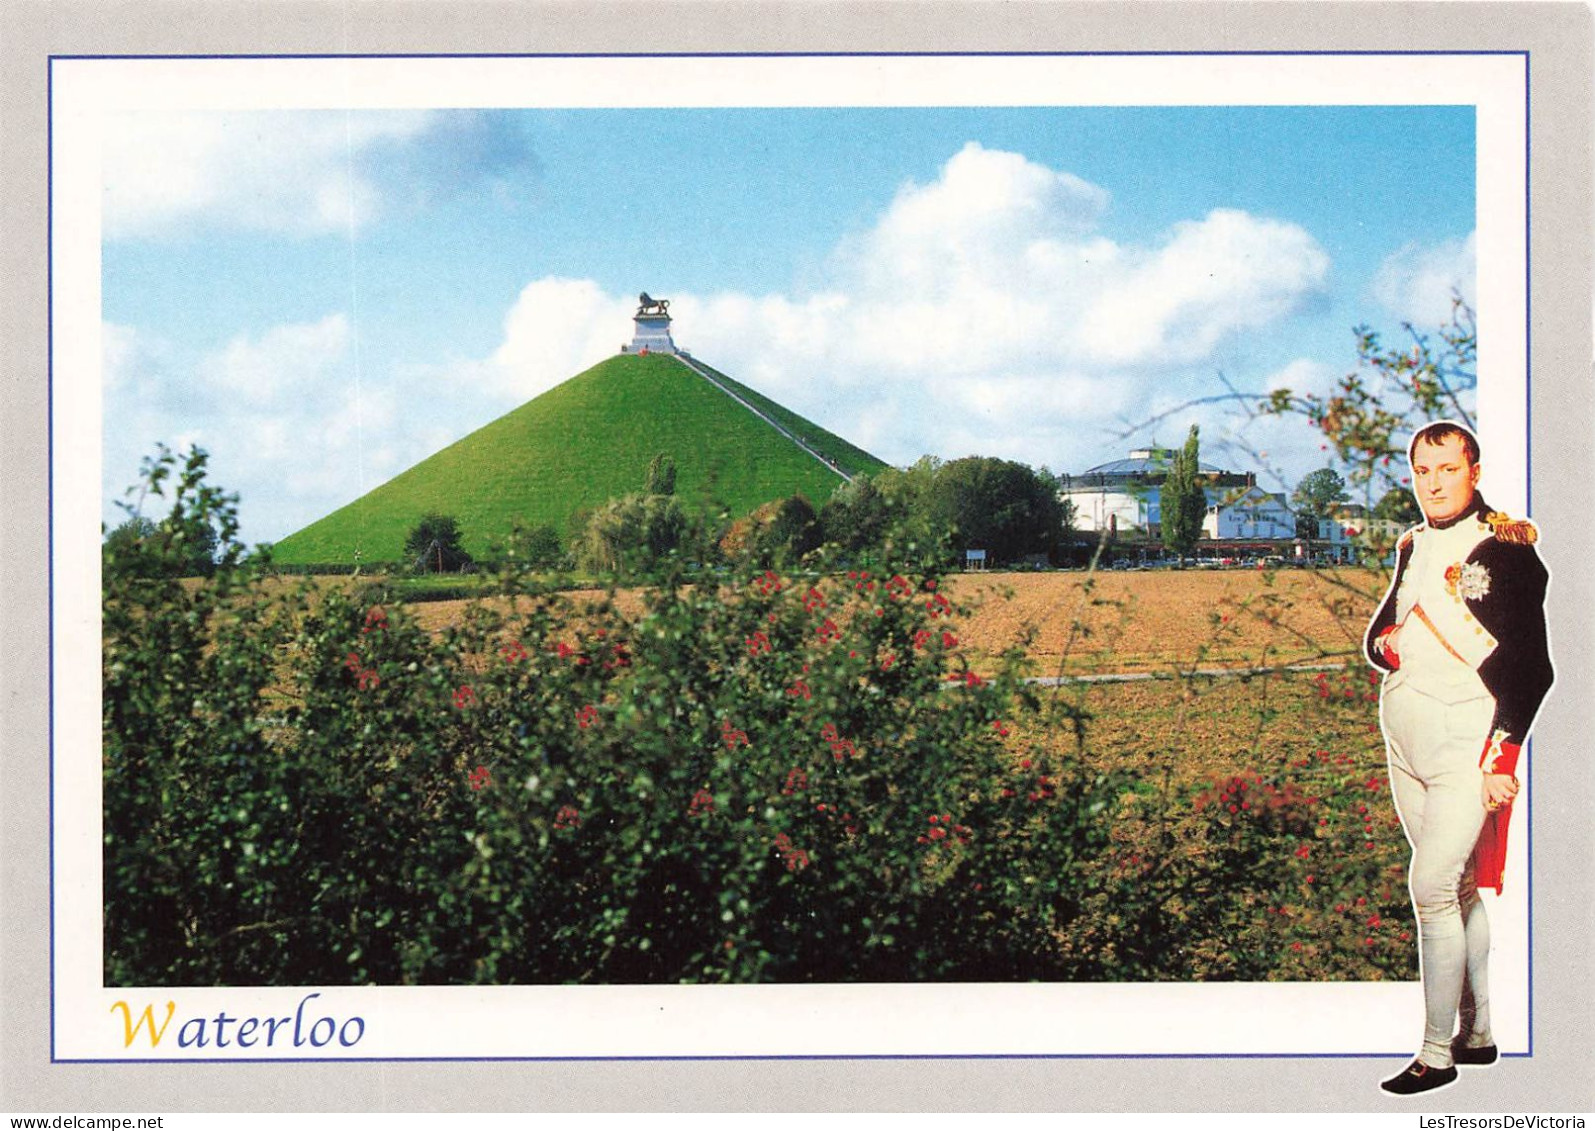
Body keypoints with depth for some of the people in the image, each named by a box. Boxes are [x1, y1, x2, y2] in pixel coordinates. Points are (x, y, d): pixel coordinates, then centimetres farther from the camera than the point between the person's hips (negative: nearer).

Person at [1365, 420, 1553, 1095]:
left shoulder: (1507, 550, -8)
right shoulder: (1414, 546, 13)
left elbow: (1530, 664, -11)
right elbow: (1380, 629, 21)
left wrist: (1503, 755, -16)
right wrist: (1385, 645, -3)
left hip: (1468, 742, -7)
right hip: (1405, 738, 7)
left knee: (1431, 887, -12)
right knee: (1459, 888, 13)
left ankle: (1437, 1053, -4)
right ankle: (1480, 1033, 22)